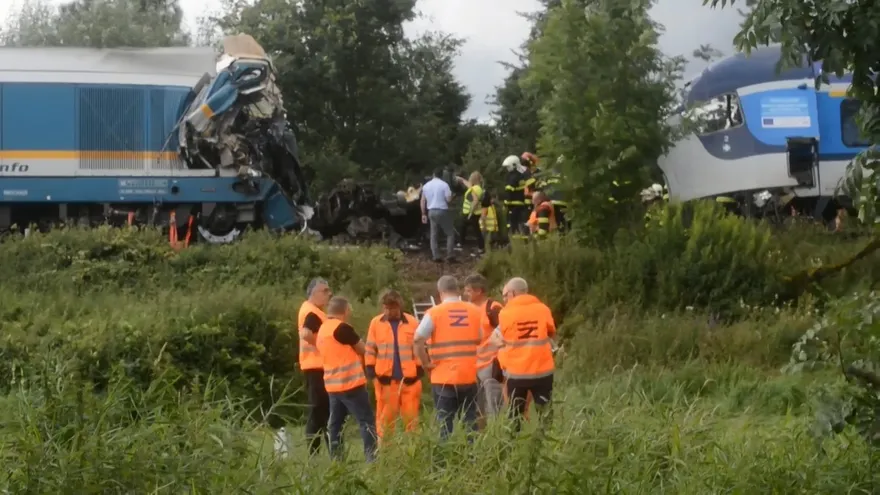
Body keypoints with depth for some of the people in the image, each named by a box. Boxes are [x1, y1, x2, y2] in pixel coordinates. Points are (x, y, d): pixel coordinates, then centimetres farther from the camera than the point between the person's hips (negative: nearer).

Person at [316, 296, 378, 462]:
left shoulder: (322, 330, 14)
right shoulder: (342, 328, -13)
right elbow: (362, 350, -3)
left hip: (333, 385, 8)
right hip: (350, 383, -8)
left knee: (335, 423, 10)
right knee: (367, 420, -6)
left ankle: (335, 460, 8)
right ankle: (372, 458, -12)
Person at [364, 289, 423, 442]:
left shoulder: (412, 322, 1)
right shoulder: (376, 323, 2)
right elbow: (370, 350, 7)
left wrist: (419, 371, 1)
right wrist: (371, 373, 1)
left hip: (409, 378, 0)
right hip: (385, 379, 0)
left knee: (411, 417, 5)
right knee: (385, 417, 4)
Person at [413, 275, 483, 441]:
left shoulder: (434, 312, -7)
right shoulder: (474, 311, 4)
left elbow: (418, 339, -17)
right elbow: (478, 339, 11)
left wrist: (426, 363, -6)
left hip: (443, 377, -3)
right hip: (469, 375, 3)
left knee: (445, 423, 3)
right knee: (470, 422, 11)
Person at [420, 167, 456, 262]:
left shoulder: (426, 185, 7)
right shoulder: (444, 184, -11)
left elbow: (423, 201, 9)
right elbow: (449, 199, -15)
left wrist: (423, 214, 15)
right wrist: (451, 194, 8)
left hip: (431, 212, 5)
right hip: (442, 211, -5)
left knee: (434, 235, 10)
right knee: (450, 233, 5)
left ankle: (436, 256, 7)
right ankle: (449, 255, -3)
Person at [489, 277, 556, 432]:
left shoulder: (506, 313, -5)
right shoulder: (543, 309, 0)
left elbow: (497, 341, 4)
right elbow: (552, 334, 15)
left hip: (516, 372, -1)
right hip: (542, 370, 1)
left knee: (514, 418, 12)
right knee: (545, 415, 11)